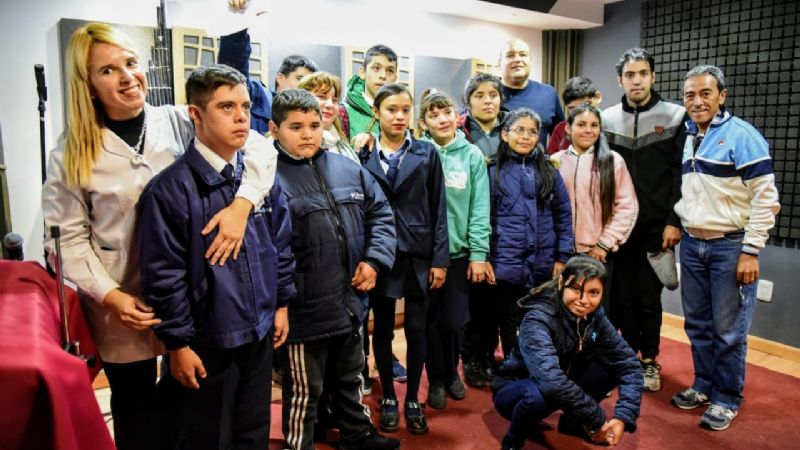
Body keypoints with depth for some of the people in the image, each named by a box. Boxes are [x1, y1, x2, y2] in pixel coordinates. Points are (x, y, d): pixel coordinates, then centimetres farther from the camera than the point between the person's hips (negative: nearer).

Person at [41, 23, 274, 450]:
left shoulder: (179, 122, -5)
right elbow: (66, 238, -2)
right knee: (136, 409, 17)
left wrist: (240, 205, -23)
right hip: (124, 307, 0)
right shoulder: (70, 156, -4)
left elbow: (259, 149, -8)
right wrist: (109, 295, -13)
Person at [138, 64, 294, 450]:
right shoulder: (170, 189, -17)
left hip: (260, 334, 5)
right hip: (207, 344, -5)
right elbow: (164, 276, -15)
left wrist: (281, 304, 11)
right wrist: (177, 344, -11)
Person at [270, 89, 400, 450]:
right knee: (303, 391, 13)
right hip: (303, 311, -6)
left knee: (350, 378, 27)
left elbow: (381, 213, 10)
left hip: (349, 303, 7)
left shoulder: (348, 169, 4)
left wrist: (374, 259, -3)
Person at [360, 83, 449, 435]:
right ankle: (388, 398, 27)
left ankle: (412, 400, 24)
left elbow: (438, 209, 1)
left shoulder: (427, 153, 3)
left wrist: (440, 259, -5)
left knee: (416, 329, 7)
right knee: (382, 328, 10)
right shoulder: (364, 155, 3)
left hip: (418, 253, 0)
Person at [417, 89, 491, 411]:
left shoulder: (472, 155, 0)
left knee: (455, 320, 8)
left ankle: (452, 371, 35)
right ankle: (437, 379, 29)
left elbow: (479, 207, -2)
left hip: (459, 250, 1)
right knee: (431, 320, 9)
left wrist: (479, 253, -5)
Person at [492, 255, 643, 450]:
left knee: (615, 362, -12)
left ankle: (573, 421, 10)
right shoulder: (538, 319, -31)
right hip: (514, 390, -6)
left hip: (560, 388, 6)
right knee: (538, 394, -40)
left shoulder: (594, 316, -12)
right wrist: (598, 420, -32)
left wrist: (624, 416, -24)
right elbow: (551, 382, -43)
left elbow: (628, 362, -11)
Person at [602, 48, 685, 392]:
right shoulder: (606, 120, 5)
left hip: (657, 227, -2)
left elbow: (681, 175, -3)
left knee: (649, 297, 5)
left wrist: (674, 222, -8)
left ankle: (650, 360, 24)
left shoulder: (675, 117, 0)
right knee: (622, 296, 8)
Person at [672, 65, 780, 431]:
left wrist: (751, 251, -16)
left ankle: (727, 398, 19)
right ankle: (704, 386, 30)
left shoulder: (743, 135, -11)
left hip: (730, 247, -6)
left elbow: (765, 198, -13)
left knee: (728, 329, 4)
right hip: (692, 245, 6)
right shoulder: (685, 138, 8)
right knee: (697, 324, 14)